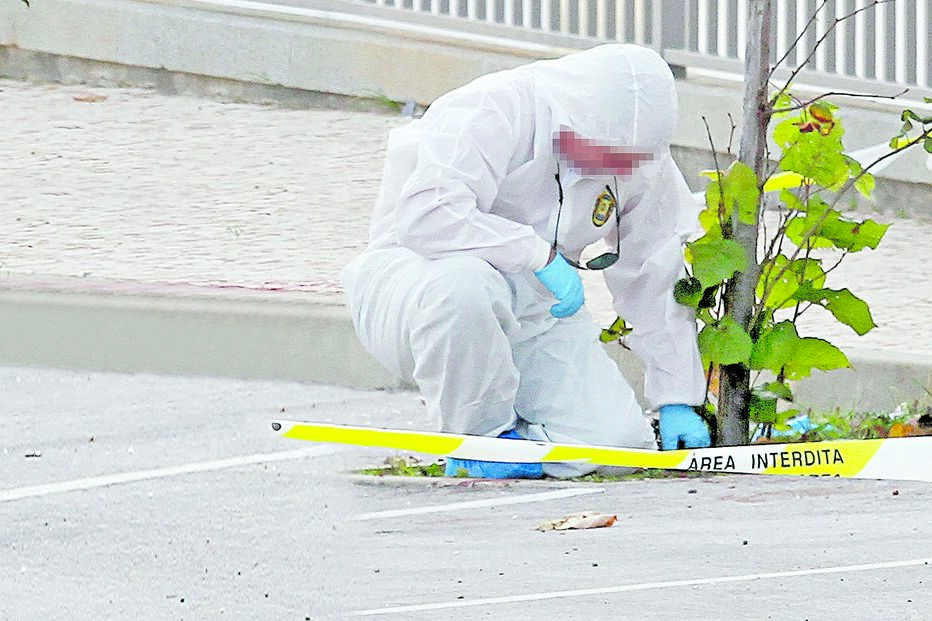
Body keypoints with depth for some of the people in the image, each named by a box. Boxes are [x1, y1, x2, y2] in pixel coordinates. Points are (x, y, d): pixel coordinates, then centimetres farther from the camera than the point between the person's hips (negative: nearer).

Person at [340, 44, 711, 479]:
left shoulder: (643, 156, -3)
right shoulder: (490, 115, -24)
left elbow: (656, 278, 5)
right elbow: (425, 215, -36)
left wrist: (677, 400, 3)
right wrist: (541, 253, -35)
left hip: (532, 310, 6)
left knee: (619, 442, -13)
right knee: (463, 285, -43)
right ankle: (482, 434, -16)